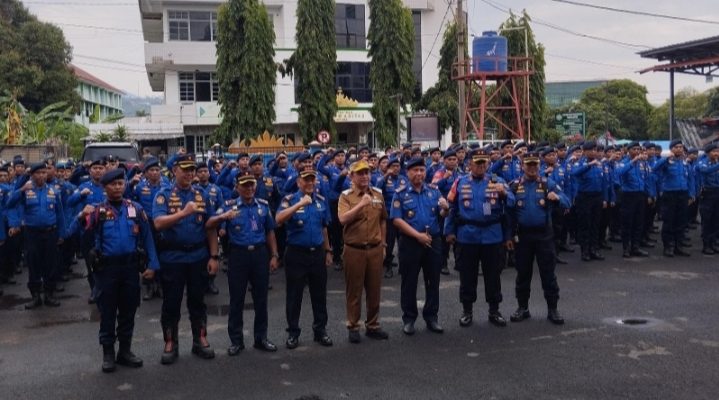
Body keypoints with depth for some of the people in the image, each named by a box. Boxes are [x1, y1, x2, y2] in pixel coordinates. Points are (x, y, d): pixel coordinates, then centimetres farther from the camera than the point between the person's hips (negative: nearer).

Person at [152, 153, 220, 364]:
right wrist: (183, 213, -32)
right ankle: (170, 343, 20)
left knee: (197, 301, 12)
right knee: (171, 302, 8)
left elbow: (210, 228, 4)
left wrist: (214, 256, -2)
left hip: (198, 257, 2)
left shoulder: (202, 195, 5)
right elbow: (158, 223, -19)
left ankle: (200, 340, 24)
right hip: (172, 258, -2)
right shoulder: (163, 195, -3)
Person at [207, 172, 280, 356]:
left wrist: (274, 255, 5)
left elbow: (270, 232, 12)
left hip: (260, 253, 2)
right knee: (236, 299, 5)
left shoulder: (264, 205, 7)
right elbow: (209, 225, -10)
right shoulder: (228, 205, 0)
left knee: (261, 298, 9)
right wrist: (223, 216, -30)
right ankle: (236, 340, 16)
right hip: (238, 254, -2)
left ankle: (261, 337, 21)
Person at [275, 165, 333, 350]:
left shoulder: (321, 200, 6)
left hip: (317, 253, 4)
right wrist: (299, 204, -33)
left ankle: (320, 330, 24)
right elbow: (278, 220, -26)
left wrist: (328, 251, 16)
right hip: (296, 253, -3)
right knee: (294, 295, 5)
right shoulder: (289, 200, -7)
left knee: (319, 294, 11)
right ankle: (293, 333, 18)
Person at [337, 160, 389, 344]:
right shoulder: (346, 196, -5)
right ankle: (353, 327, 17)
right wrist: (361, 204, -29)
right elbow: (343, 219, -21)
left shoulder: (378, 194, 8)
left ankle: (372, 326, 24)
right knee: (354, 290, 5)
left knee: (374, 289, 11)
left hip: (375, 249, 4)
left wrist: (382, 244, 13)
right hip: (354, 250, -4)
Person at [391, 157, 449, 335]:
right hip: (410, 243, -3)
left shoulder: (434, 192, 7)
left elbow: (442, 215, 5)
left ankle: (431, 317, 22)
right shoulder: (400, 195, -2)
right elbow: (397, 220, -11)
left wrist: (445, 209, -19)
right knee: (409, 282, 5)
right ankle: (409, 318, 16)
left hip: (433, 242, 3)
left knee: (433, 281, 10)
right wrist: (418, 235, -17)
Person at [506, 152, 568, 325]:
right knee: (523, 273, 10)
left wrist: (557, 198, -32)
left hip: (544, 235, -1)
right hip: (522, 235, 1)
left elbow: (566, 203, -9)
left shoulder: (548, 184, -1)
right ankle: (523, 308, 21)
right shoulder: (514, 185, 2)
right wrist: (509, 235, 3)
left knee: (548, 273, 3)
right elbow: (510, 212, 5)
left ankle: (552, 309, 12)